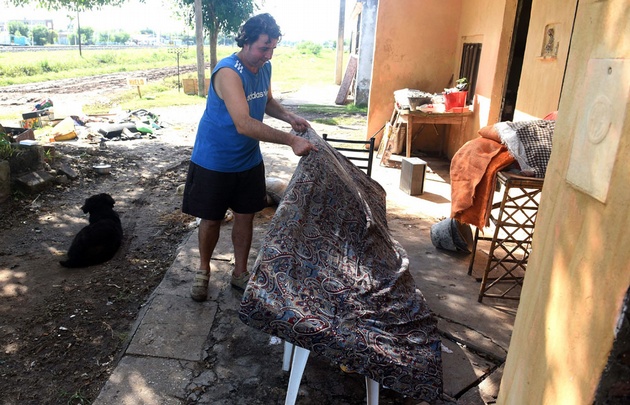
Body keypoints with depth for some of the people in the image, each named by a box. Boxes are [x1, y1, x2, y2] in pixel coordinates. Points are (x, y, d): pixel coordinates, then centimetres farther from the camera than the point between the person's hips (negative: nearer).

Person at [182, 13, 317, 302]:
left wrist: (289, 117, -2)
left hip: (249, 160, 6)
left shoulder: (265, 67, -2)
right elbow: (244, 124, -37)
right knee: (211, 219, 8)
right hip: (214, 161, -6)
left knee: (245, 216, 12)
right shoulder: (228, 72, -27)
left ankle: (240, 273, 30)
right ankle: (203, 270, 33)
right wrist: (291, 141, -39)